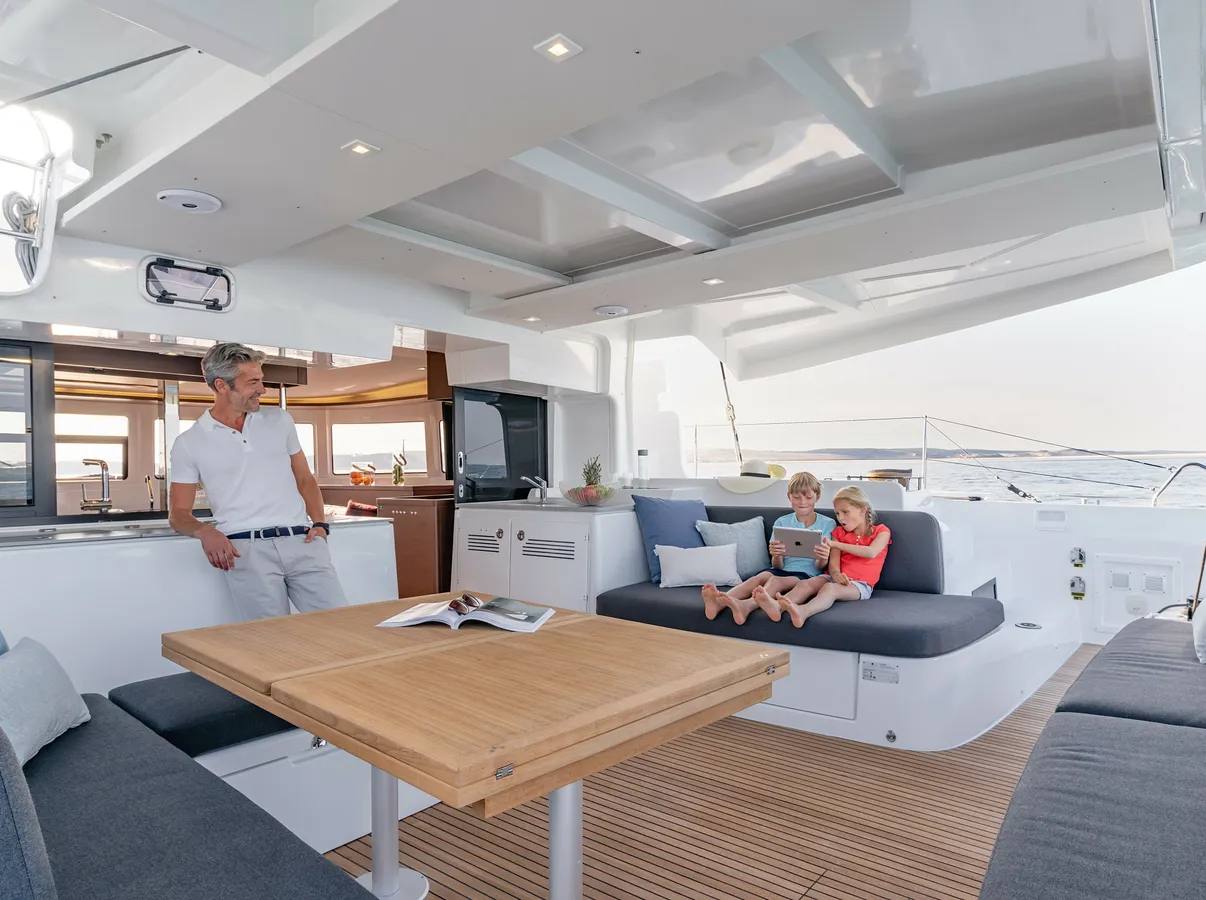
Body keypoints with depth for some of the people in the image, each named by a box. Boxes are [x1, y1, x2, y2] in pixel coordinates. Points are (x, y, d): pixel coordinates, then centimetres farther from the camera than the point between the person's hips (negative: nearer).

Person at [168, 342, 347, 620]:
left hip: (301, 542, 2)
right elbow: (178, 513, 11)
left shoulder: (279, 421, 17)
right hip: (246, 549, -2)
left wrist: (319, 523, 5)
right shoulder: (189, 444, 8)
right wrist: (205, 531, -11)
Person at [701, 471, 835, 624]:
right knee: (763, 575, -32)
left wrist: (822, 559, -23)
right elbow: (778, 566, 7)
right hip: (782, 571, 3)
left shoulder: (828, 524, 7)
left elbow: (819, 567, 2)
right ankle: (720, 601, -56)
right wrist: (776, 556, -18)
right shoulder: (781, 523, 12)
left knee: (776, 580, -34)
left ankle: (746, 605, -64)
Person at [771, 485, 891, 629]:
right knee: (805, 584, -27)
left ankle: (803, 612, -63)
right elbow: (833, 563, 6)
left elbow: (871, 553, -13)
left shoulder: (881, 531, 9)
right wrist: (836, 574, -20)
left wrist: (835, 544, -11)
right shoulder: (839, 532, 21)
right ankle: (777, 605, -54)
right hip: (837, 578, 4)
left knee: (830, 588, -35)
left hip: (860, 584, -4)